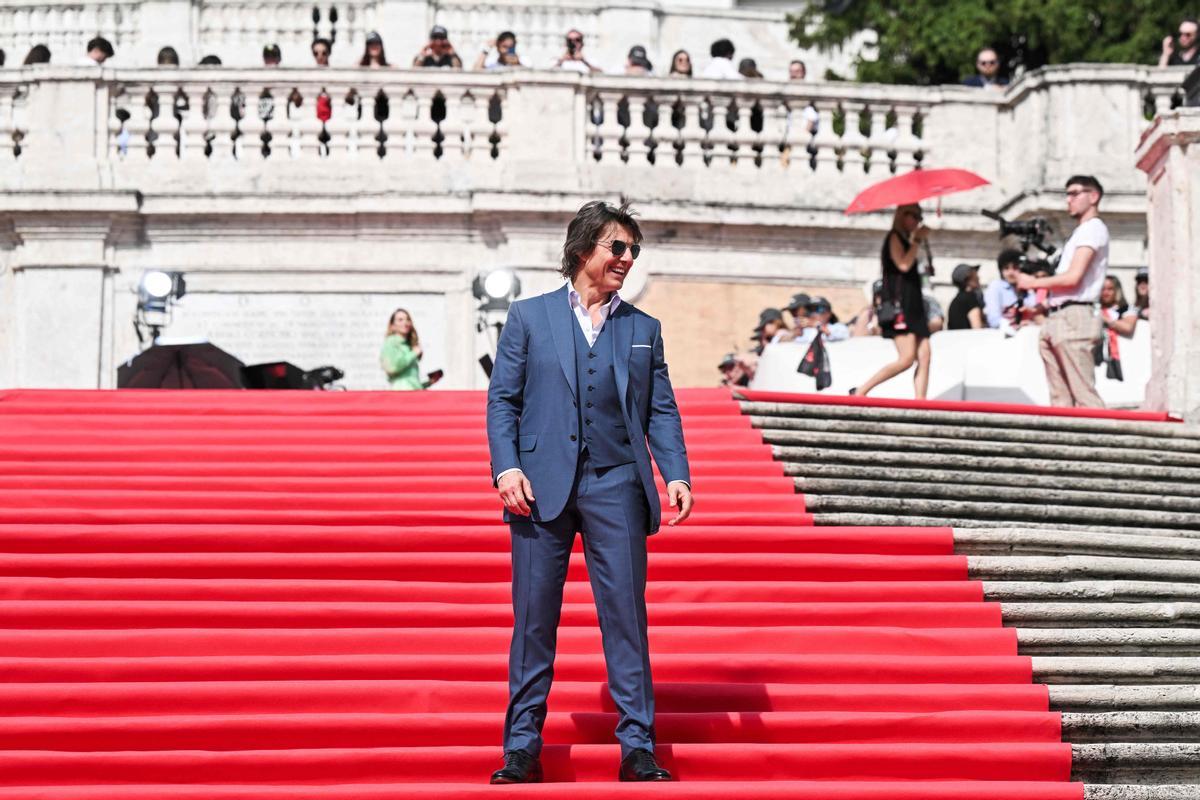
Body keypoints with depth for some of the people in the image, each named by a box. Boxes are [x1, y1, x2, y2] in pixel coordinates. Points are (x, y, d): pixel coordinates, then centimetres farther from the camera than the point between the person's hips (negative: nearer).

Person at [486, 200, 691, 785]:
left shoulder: (643, 329, 14)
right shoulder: (529, 317, 8)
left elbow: (661, 409, 11)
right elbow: (502, 400, 4)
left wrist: (676, 474, -3)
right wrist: (507, 467, -9)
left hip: (615, 487, 1)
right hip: (542, 486, -1)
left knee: (626, 614, -2)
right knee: (533, 619, 2)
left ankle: (637, 748, 4)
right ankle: (521, 749, 10)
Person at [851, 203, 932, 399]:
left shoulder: (906, 241, 23)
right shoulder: (894, 237, -2)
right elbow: (903, 264, -17)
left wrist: (919, 242, 16)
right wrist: (917, 240, -9)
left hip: (913, 305, 9)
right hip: (898, 304, -9)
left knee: (924, 357, -4)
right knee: (907, 358, -17)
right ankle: (860, 391, -11)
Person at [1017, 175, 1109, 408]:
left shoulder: (1093, 229, -4)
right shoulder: (1080, 232, 24)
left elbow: (1073, 278, -14)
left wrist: (1033, 283, -3)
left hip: (1073, 319, -10)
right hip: (1056, 319, 10)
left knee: (1083, 395, -15)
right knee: (1060, 397, 4)